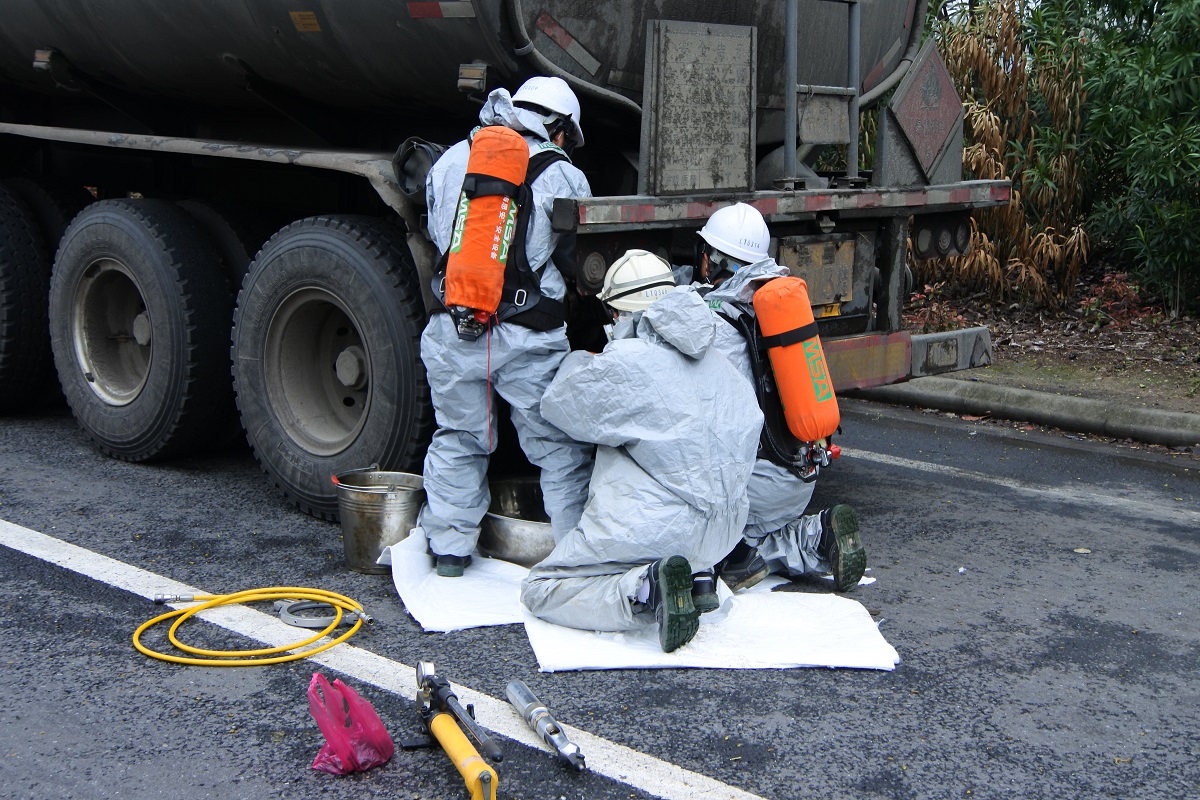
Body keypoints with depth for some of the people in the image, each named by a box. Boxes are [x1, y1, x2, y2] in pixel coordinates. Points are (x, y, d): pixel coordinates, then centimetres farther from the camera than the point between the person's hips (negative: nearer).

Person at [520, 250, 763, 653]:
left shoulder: (624, 363, -12)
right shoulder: (715, 360, 9)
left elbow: (557, 405, 3)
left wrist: (576, 362, 26)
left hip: (650, 533, -7)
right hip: (722, 535, 7)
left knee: (539, 591, 4)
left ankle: (644, 589, -19)